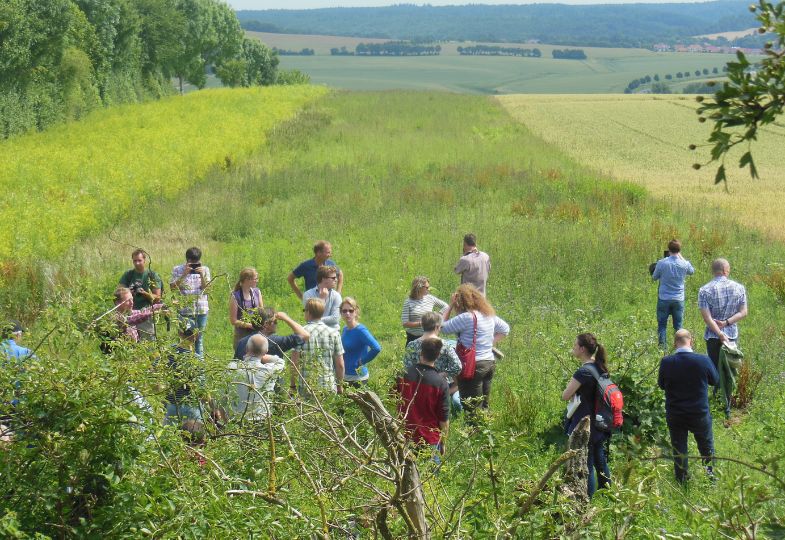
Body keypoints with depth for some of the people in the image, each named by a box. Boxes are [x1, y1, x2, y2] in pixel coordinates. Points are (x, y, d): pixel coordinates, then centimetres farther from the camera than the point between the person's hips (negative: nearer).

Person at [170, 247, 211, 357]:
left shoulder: (205, 270, 9)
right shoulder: (178, 270, 4)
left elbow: (206, 288, 2)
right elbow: (173, 287, -6)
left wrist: (202, 275, -12)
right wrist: (184, 275, -14)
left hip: (202, 309, 2)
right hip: (185, 310, -2)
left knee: (199, 336, 6)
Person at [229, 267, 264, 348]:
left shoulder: (257, 292, 5)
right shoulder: (235, 296, -11)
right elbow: (233, 321, -10)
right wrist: (250, 325, -17)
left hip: (257, 333, 4)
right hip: (242, 335, -4)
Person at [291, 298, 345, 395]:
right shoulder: (334, 333, 2)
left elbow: (295, 363, -6)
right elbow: (340, 364, 2)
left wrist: (293, 385, 4)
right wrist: (340, 385, 15)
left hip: (306, 388, -1)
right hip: (329, 387, 1)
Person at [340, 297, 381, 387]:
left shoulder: (360, 330, -16)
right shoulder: (345, 329, 8)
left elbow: (377, 348, -28)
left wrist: (362, 361, -17)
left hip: (357, 378, -8)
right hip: (344, 377, 8)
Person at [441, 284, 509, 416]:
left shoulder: (466, 317, -17)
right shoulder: (489, 315, 8)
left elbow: (442, 327, -15)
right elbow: (505, 329, 23)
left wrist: (450, 306, -8)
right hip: (490, 363, 8)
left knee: (472, 410, -3)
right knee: (484, 406, 16)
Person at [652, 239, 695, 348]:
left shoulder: (662, 263, -12)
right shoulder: (685, 264, -6)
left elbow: (654, 277, 1)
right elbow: (692, 271, 17)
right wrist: (681, 257, 19)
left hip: (664, 299, -2)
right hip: (679, 299, 2)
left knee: (662, 325, 6)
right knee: (678, 326, 10)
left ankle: (662, 347, 3)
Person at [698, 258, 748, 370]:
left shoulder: (704, 290, -9)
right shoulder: (739, 288, -2)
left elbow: (707, 318, -15)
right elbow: (743, 312, -4)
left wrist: (720, 334, -15)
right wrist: (726, 322, -10)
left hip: (713, 336, -2)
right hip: (733, 335, 2)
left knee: (715, 367, 5)